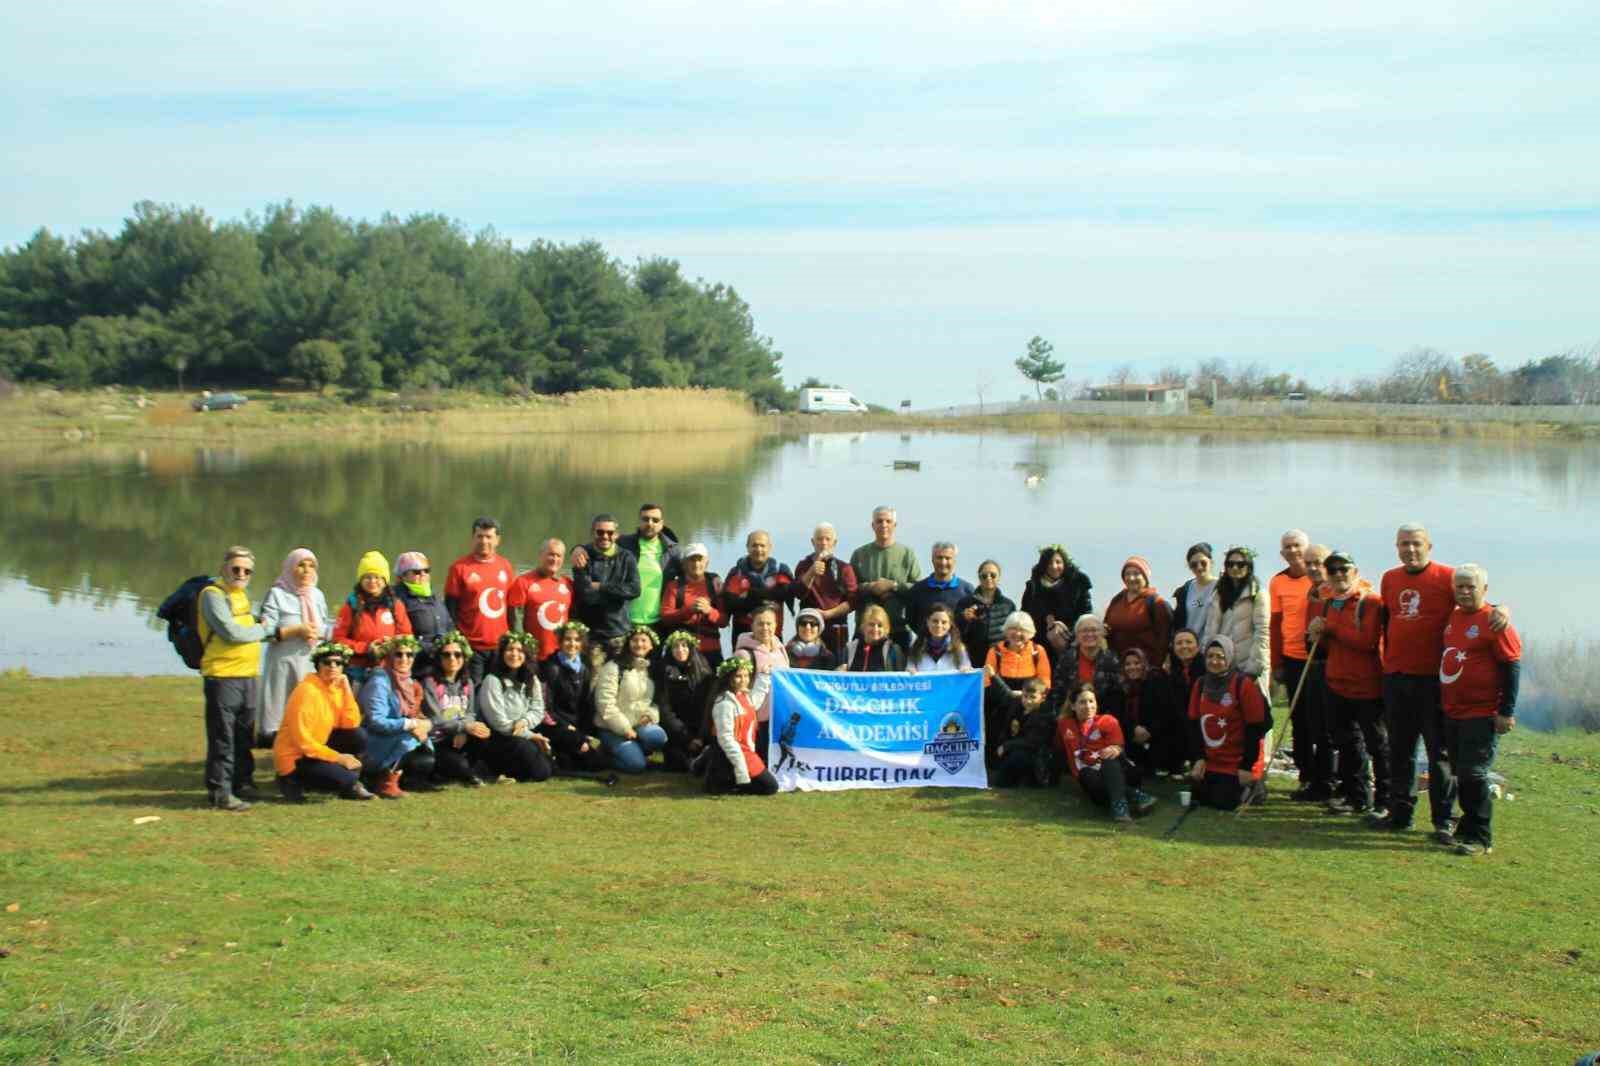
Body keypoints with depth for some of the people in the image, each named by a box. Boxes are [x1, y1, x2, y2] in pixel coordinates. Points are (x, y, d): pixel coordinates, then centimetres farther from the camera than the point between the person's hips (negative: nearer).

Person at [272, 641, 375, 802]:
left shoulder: (336, 687, 3)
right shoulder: (306, 691, -21)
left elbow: (352, 725, -6)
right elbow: (302, 740, -23)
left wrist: (347, 690, -14)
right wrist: (338, 757, -20)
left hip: (317, 747, 8)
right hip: (295, 758, -8)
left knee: (359, 736, -8)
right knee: (345, 777, -24)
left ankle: (350, 786, 8)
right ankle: (293, 781, -3)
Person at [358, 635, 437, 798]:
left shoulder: (408, 681, 9)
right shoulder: (379, 681, -16)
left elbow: (417, 715, 8)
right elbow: (376, 721, -25)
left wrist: (424, 725, -16)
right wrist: (412, 724, -26)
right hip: (372, 751, -7)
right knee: (408, 736, -29)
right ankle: (387, 782, -17)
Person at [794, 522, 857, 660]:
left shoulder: (844, 568, 7)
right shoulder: (804, 566, 11)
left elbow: (852, 601, 0)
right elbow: (798, 593, -3)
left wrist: (827, 614, -9)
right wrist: (811, 573, -17)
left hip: (836, 630, -1)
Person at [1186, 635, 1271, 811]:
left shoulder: (1244, 684, -17)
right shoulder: (1201, 684, 2)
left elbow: (1256, 729, -15)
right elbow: (1194, 724, 7)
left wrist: (1247, 767, -14)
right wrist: (1199, 758, -2)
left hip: (1238, 763, -6)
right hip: (1211, 761, 6)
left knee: (1224, 802, -14)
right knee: (1201, 798, 4)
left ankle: (1253, 788, 16)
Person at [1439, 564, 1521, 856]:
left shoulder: (1494, 622, -13)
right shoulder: (1452, 618, 10)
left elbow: (1512, 666, -14)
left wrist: (1507, 712, -16)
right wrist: (1442, 703, 21)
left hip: (1482, 714, -8)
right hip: (1452, 712, 8)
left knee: (1473, 773, -9)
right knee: (1460, 772, 14)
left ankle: (1480, 837, -2)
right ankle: (1469, 826, 27)